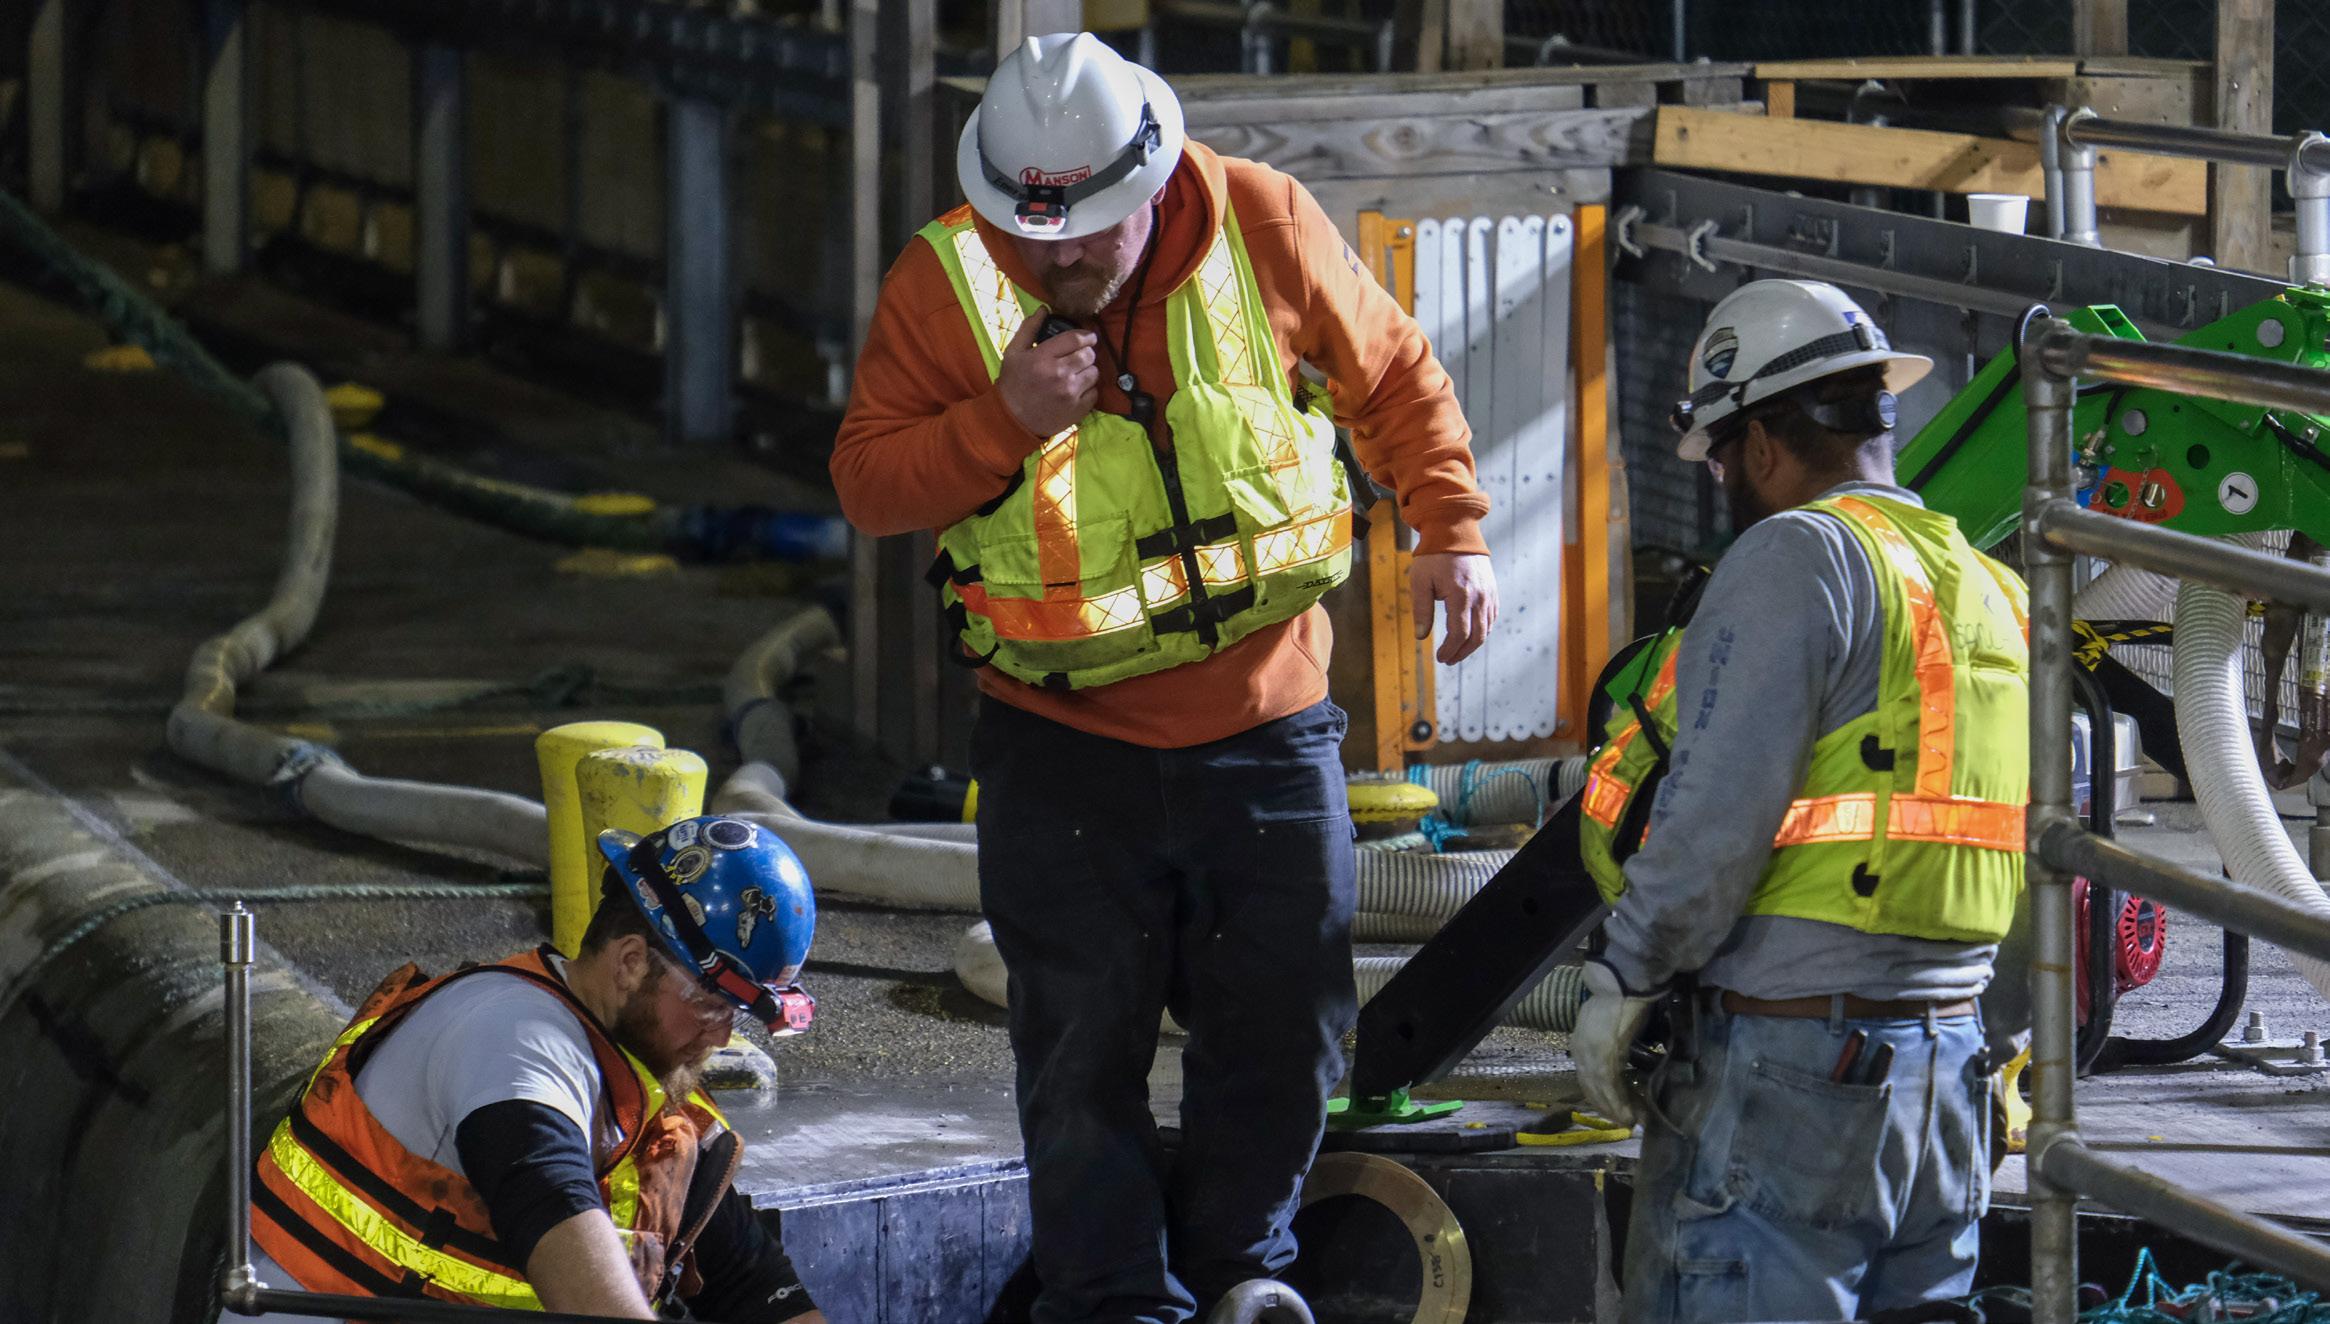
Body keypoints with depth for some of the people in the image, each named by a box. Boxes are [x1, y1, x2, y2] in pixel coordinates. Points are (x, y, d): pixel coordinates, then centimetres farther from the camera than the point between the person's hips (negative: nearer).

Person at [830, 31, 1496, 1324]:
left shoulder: (1262, 226, -7)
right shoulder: (945, 281, -10)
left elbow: (1391, 377, 7)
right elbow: (867, 483, -9)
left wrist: (1451, 528, 0)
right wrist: (1003, 420, -24)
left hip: (1264, 720, 1)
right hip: (1063, 743, -1)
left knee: (1287, 1016, 8)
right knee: (1083, 1039, 0)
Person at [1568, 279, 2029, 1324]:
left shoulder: (1798, 554, -10)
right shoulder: (1989, 591, 17)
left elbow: (1718, 816, -16)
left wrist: (1621, 981, -7)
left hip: (1786, 1065, -8)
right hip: (1948, 1061, 8)